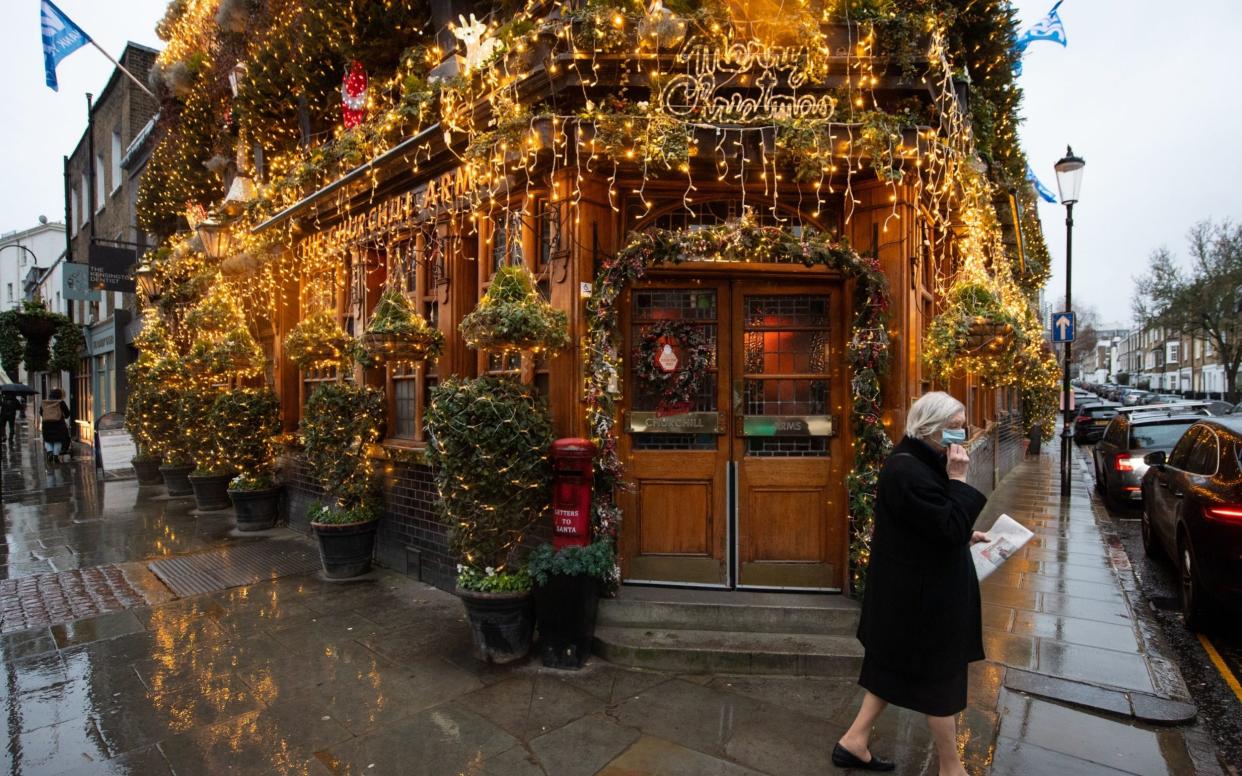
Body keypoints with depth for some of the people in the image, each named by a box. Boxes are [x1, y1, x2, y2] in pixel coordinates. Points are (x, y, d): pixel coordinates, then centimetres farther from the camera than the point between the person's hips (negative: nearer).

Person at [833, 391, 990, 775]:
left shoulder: (916, 462, 8)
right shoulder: (909, 472, -26)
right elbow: (950, 529, -26)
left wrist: (966, 536, 13)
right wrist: (958, 479, -22)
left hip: (913, 587, 10)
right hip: (923, 593, -10)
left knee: (896, 666, 20)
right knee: (940, 676, 9)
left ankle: (855, 740, 30)